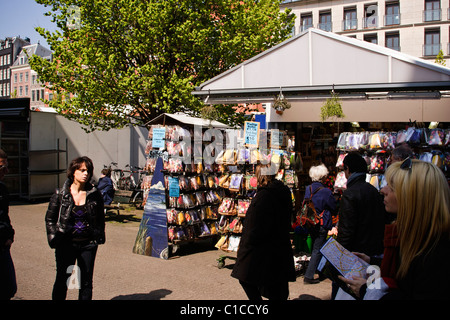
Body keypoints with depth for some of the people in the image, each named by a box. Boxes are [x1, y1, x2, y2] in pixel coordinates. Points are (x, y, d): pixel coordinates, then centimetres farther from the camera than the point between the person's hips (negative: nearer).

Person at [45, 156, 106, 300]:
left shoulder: (95, 194, 0)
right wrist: (53, 238, -4)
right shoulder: (60, 194, -3)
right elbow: (49, 219, 4)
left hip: (88, 244, 1)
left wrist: (100, 237, 1)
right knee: (62, 280, 7)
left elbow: (100, 218, 9)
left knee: (86, 282, 9)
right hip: (66, 244, -1)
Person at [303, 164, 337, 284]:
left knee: (314, 248, 23)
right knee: (318, 250, 1)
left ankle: (316, 270, 39)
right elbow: (334, 208, -7)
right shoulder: (326, 192, -19)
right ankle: (309, 276, 2)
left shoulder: (308, 189, -1)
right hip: (321, 225, -7)